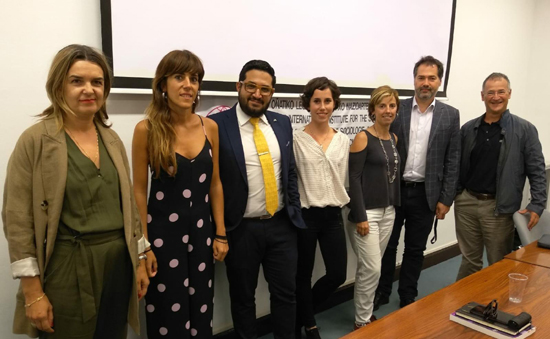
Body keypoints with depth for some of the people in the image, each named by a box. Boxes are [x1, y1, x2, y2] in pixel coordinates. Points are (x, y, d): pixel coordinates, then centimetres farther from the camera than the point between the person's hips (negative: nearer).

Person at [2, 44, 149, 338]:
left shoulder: (112, 139, 7)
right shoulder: (35, 140, -8)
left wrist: (139, 262, 10)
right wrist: (33, 291, -12)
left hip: (118, 265, 5)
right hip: (67, 269, -5)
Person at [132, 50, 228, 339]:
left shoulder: (210, 127, 0)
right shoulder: (147, 129, -11)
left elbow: (215, 184, 6)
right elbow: (139, 190, -7)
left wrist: (220, 234, 5)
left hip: (201, 230, 4)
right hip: (163, 231, -3)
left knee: (201, 310, 15)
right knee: (169, 316, 10)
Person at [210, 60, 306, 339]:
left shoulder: (282, 123, 5)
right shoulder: (217, 125, -10)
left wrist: (295, 212, 8)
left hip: (282, 225, 4)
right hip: (241, 229, -3)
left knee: (286, 293, 15)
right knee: (242, 297, 15)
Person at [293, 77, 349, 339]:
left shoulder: (343, 140, 6)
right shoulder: (296, 139, -8)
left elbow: (342, 179, 12)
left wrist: (340, 201, 6)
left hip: (333, 215, 5)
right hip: (305, 215, -4)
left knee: (337, 274, 8)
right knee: (303, 276, 10)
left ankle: (304, 314, 36)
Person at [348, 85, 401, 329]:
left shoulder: (394, 138, 9)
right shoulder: (363, 138, -12)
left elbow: (394, 174, 15)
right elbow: (354, 179, -15)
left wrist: (394, 206, 12)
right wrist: (360, 216, -18)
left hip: (388, 211, 7)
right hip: (366, 212, -6)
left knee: (371, 267, 15)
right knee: (371, 269, -3)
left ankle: (367, 314, 29)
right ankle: (362, 321, 14)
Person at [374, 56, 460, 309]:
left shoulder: (450, 115, 1)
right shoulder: (397, 110, -2)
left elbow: (452, 160, 1)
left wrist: (446, 198, -3)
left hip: (426, 194, 1)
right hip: (394, 190, 0)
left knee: (415, 249, 13)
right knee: (387, 245, 12)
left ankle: (408, 296, 31)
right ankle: (381, 292, 30)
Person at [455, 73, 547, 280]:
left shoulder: (524, 130, -4)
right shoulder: (468, 129, 6)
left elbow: (537, 171, -6)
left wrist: (537, 205, -13)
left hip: (499, 207, -3)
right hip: (466, 202, 3)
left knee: (499, 265, 11)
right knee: (469, 260, 16)